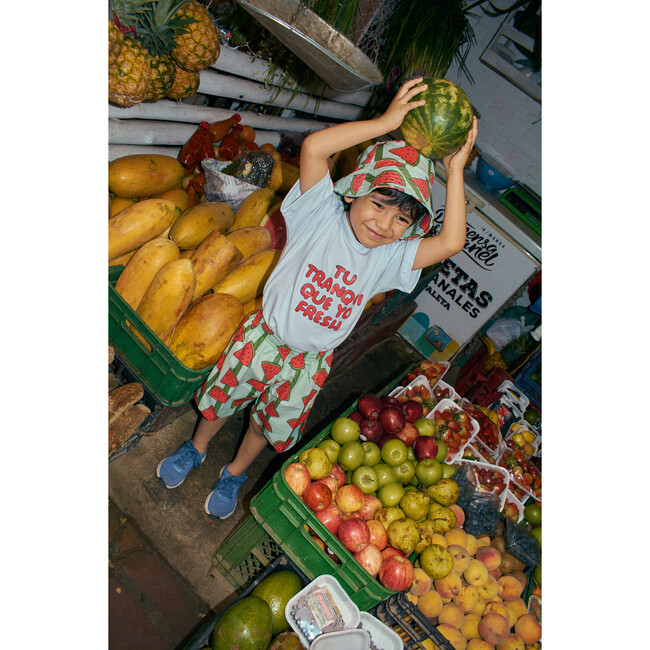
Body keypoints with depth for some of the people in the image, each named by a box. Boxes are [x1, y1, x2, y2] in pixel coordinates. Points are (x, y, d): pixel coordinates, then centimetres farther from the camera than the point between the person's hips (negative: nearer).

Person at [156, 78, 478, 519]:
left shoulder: (391, 257, -10)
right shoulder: (323, 215, -18)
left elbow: (451, 242, -24)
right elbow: (313, 147, -33)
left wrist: (456, 171, -21)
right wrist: (386, 122, -32)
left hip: (309, 363, 2)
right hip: (262, 337, -2)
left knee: (271, 427, 22)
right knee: (221, 400, 21)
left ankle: (235, 473, 53)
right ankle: (196, 448, 54)